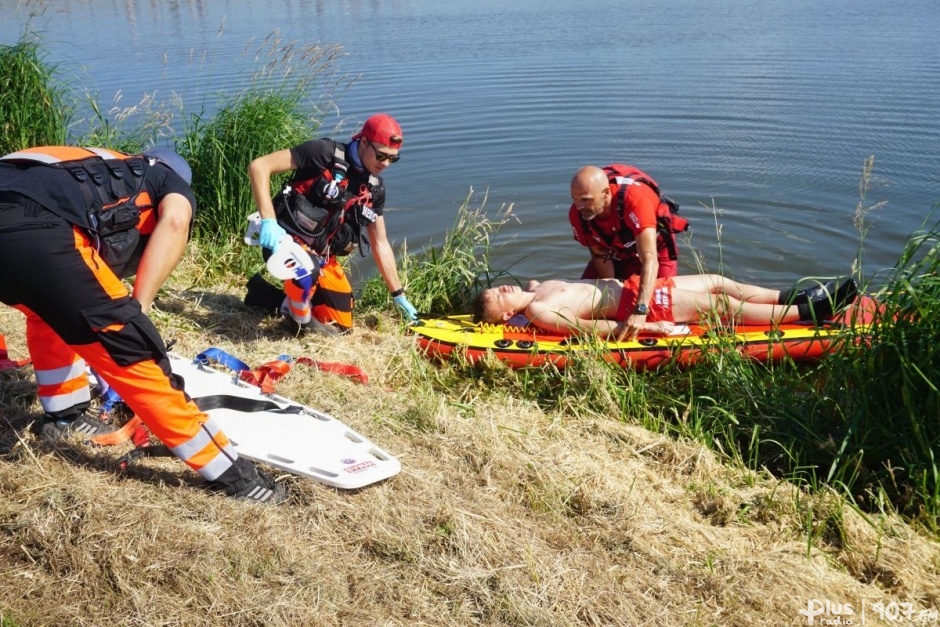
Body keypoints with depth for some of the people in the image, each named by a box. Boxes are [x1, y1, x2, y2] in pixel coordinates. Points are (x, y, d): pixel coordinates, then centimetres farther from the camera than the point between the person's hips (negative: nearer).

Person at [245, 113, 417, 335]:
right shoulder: (325, 153, -19)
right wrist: (268, 220, -30)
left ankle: (292, 303, 28)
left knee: (340, 324, 6)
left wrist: (399, 295, 11)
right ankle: (302, 319, -8)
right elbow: (258, 166, -21)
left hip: (322, 254, 7)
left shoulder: (374, 189, 1)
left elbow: (380, 243, 9)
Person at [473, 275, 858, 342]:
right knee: (719, 303, -11)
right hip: (633, 303, -10)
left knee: (717, 281, 8)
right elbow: (592, 328, -24)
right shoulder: (539, 313, -19)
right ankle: (807, 313, -1)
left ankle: (791, 297, 17)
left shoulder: (534, 288, 9)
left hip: (626, 286, 10)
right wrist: (646, 327, -26)